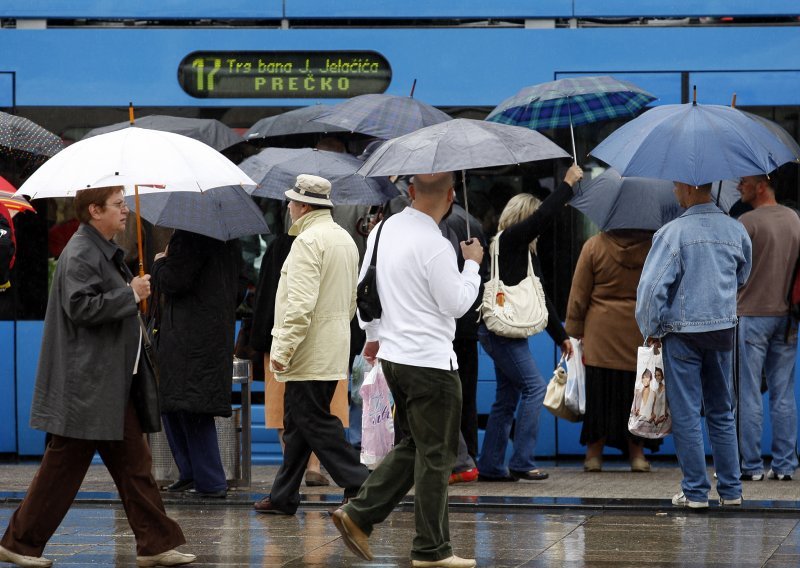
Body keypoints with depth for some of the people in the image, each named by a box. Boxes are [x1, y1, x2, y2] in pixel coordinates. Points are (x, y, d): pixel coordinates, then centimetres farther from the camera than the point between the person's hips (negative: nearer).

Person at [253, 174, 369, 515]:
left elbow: (301, 304, -24)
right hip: (332, 352, 10)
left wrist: (283, 349, -21)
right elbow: (351, 300, 22)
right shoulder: (344, 239, 15)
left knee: (315, 422, -6)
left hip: (309, 355, -10)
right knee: (297, 423, 14)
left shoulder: (308, 241, -16)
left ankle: (359, 484, -9)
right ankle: (283, 497, 19)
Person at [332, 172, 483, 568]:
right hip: (430, 361, -8)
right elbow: (456, 305, -13)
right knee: (435, 456, 1)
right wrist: (472, 264, 1)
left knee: (412, 446, 19)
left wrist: (374, 335, 29)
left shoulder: (384, 231, 6)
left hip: (394, 354, 8)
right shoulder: (435, 246, -19)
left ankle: (360, 514, 12)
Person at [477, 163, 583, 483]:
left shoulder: (527, 251, 18)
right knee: (534, 387, -12)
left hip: (506, 333, 10)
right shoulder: (509, 240, -8)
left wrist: (560, 335, 23)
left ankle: (490, 466, 13)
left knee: (507, 398, 10)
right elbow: (543, 217, -20)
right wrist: (567, 185, -10)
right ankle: (522, 462, -11)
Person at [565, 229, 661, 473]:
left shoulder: (594, 246, -5)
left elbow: (578, 295, -1)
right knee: (637, 392, 7)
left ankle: (594, 452, 7)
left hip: (601, 335, -1)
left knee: (599, 393, 4)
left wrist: (574, 333, 7)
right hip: (642, 335, 1)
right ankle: (637, 452, 9)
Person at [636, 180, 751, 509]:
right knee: (722, 413, 14)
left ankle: (695, 491, 3)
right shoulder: (736, 231, 3)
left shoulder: (672, 233, -15)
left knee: (687, 414, 2)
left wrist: (651, 330, -4)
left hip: (683, 333, -5)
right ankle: (730, 490, 15)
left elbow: (651, 286, -17)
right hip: (723, 331, 5)